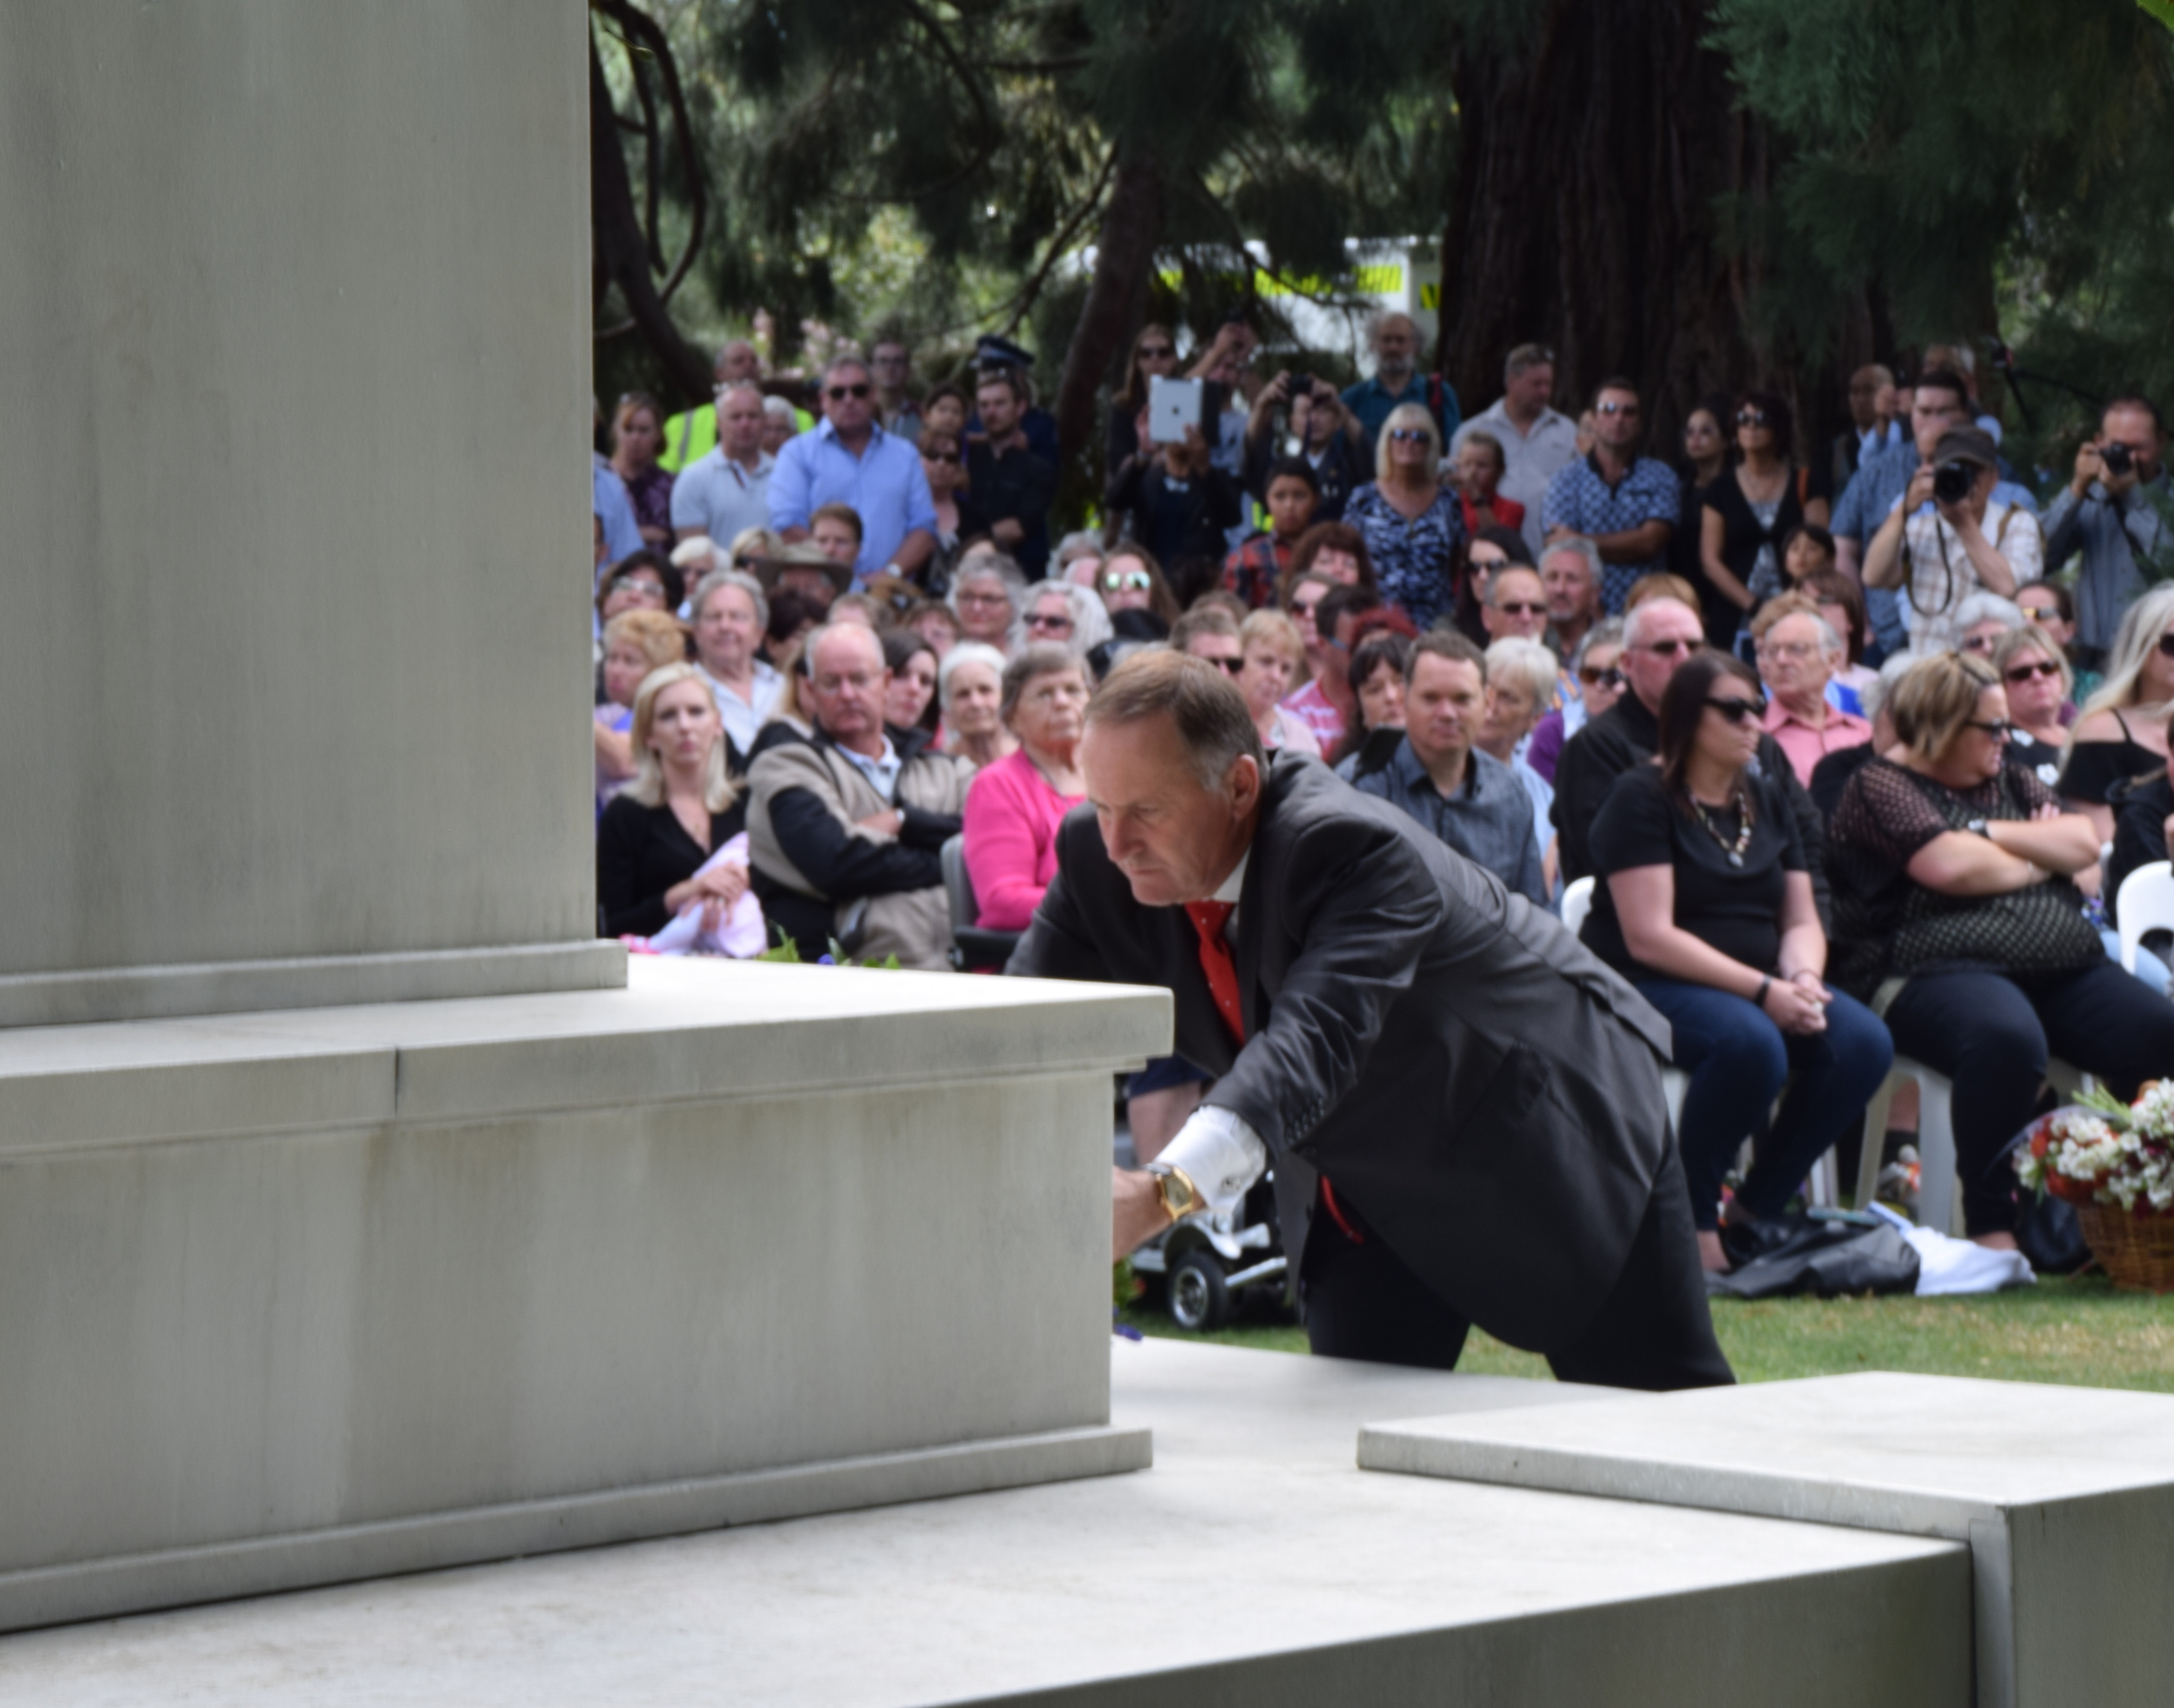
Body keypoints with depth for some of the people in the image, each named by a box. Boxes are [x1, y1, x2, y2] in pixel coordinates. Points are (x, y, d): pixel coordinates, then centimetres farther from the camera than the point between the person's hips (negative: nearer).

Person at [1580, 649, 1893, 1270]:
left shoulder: (1766, 800, 15)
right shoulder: (1642, 798, -8)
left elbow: (1802, 921, 13)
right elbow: (1648, 938, -17)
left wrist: (1803, 980, -12)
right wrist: (1763, 991, -23)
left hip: (1754, 988, 7)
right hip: (1644, 987, -7)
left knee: (1864, 1043, -20)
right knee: (1751, 1041, -38)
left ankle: (1754, 1210, -6)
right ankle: (1688, 1214, -18)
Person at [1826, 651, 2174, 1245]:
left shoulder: (2011, 784, 26)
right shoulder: (1880, 787, 3)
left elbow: (2084, 844, 11)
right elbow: (1951, 867, -12)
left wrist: (1990, 832, 0)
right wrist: (2037, 860, 5)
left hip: (2061, 969, 7)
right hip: (1936, 970, -7)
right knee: (2007, 1039, -40)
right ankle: (1991, 1228, -36)